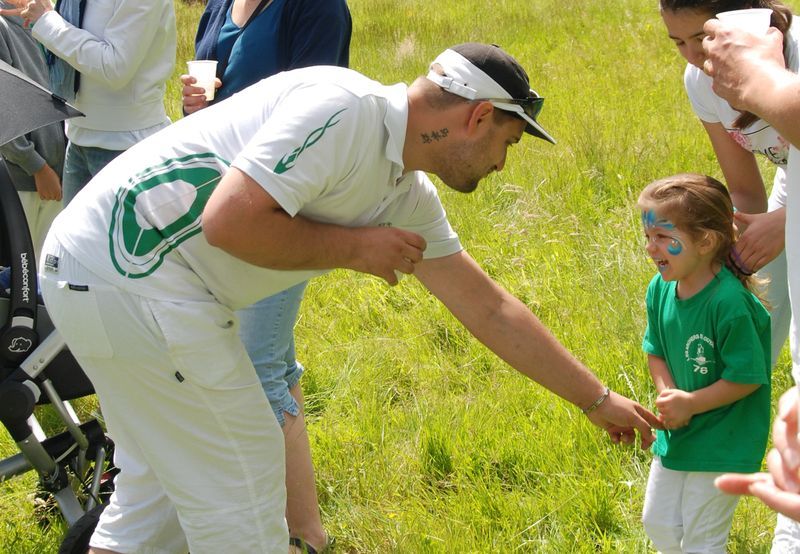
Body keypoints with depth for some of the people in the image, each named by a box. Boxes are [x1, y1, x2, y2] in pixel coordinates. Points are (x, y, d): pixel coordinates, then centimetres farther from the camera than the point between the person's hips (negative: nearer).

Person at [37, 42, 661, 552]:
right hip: (129, 263, -10)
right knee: (242, 477, 0)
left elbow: (489, 308, 19)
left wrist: (598, 399, 24)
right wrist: (354, 247, -12)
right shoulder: (346, 108, -18)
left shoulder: (406, 196, 12)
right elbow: (228, 222, -26)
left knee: (160, 484, 20)